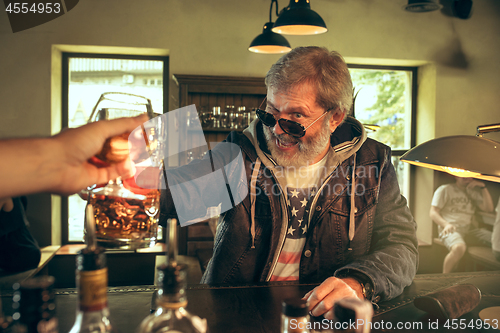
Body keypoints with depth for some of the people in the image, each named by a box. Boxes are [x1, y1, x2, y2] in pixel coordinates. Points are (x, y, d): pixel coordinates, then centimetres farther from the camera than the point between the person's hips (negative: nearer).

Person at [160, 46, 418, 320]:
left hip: (327, 317, 2)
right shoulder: (238, 155, -2)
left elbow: (400, 244, -5)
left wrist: (358, 283, -26)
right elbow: (177, 190, -14)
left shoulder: (371, 164, -1)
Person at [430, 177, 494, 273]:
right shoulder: (444, 189, 9)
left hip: (470, 229, 5)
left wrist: (483, 187, 6)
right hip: (451, 229, -5)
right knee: (459, 247, -39)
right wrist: (446, 224, -19)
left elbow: (489, 209, 13)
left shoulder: (474, 191, 24)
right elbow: (433, 212, 1)